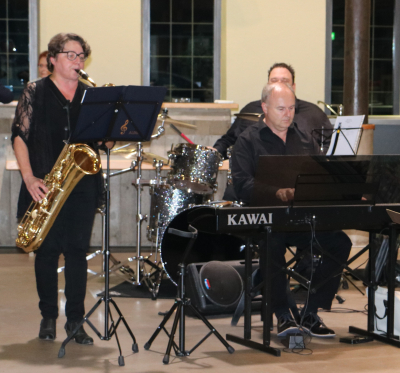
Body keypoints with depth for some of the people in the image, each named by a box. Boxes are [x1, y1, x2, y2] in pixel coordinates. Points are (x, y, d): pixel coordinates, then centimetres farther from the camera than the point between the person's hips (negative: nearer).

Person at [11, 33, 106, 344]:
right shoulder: (35, 92, 3)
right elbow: (19, 136, -3)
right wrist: (29, 177, -14)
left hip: (82, 183, 2)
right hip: (46, 185, -2)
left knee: (78, 250, 0)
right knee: (47, 249, 3)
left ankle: (75, 320, 6)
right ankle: (48, 317, 15)